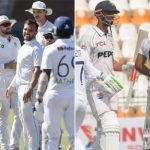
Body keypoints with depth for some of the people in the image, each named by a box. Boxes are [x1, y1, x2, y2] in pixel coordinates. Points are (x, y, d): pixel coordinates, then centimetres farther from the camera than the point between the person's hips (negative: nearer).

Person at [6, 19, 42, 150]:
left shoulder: (36, 48, -13)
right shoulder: (23, 47, 17)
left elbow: (37, 70, -22)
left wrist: (30, 88, -30)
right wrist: (11, 86, 25)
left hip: (29, 87, -10)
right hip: (20, 87, 10)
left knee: (28, 118, -11)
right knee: (24, 118, 13)